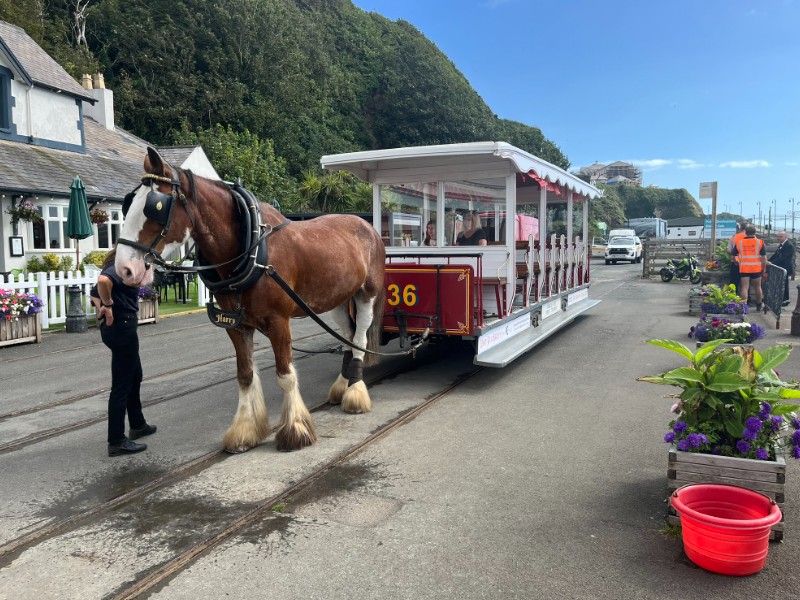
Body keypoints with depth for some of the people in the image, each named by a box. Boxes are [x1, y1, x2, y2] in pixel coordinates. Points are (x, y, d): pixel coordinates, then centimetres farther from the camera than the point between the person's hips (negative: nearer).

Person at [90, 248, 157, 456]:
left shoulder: (116, 267, 13)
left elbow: (94, 293, 20)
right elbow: (103, 280, -37)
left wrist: (101, 307, 2)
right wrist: (108, 306, -22)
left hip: (115, 327, 11)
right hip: (122, 327, -11)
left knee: (134, 377, 23)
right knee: (122, 385, -3)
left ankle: (137, 425, 37)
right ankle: (116, 441, 4)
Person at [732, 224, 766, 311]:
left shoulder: (739, 242, 1)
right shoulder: (760, 242, -4)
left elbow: (734, 256, 8)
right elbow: (763, 257, -4)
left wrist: (738, 262, 24)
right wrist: (764, 268, 4)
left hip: (743, 269, 0)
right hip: (756, 269, 0)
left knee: (744, 287, -1)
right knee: (757, 287, 15)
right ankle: (759, 306, 28)